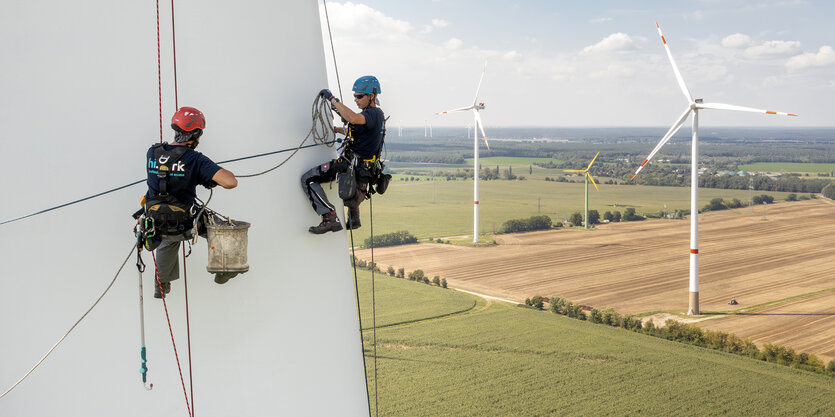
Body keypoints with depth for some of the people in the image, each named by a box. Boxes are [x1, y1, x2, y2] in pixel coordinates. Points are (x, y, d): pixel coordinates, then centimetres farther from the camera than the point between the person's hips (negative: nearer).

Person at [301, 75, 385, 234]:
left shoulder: (373, 114, -18)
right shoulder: (377, 114, 15)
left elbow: (353, 118, -40)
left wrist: (332, 99, -31)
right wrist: (337, 129, 38)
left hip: (350, 165, -10)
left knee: (308, 179, -11)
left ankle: (330, 218, -20)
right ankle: (353, 218, 46)